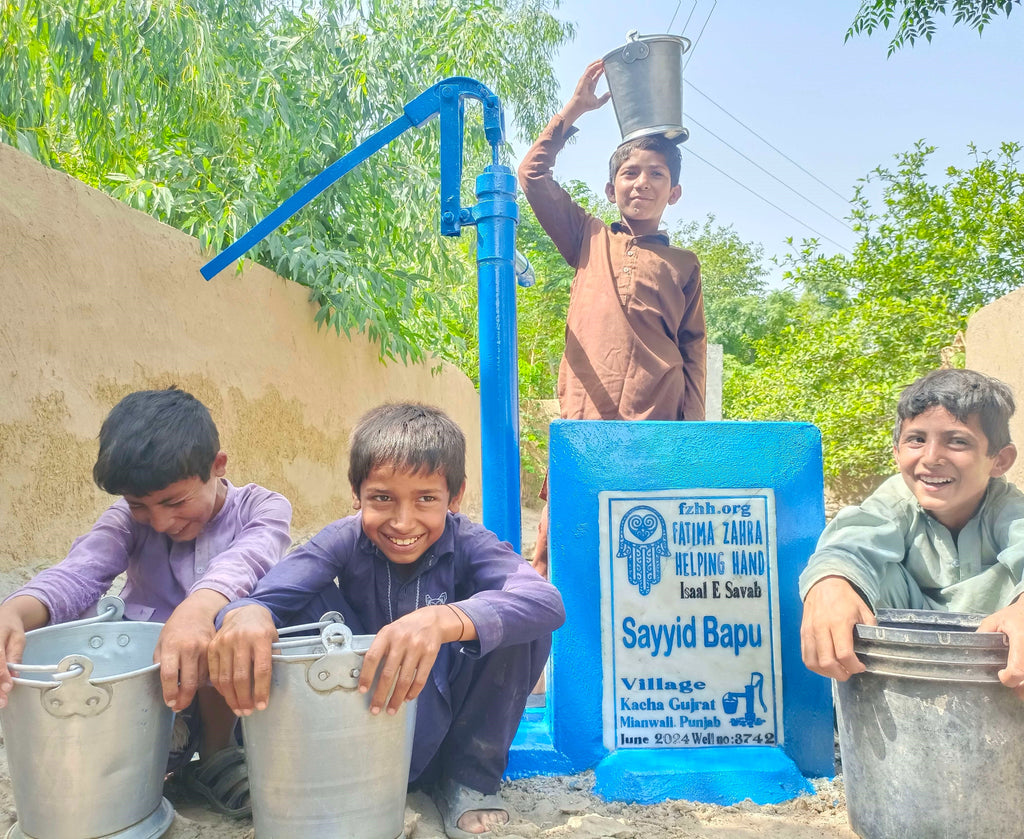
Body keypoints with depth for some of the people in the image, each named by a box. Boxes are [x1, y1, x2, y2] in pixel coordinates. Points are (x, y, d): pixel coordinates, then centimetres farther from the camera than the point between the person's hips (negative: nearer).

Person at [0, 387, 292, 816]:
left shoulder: (262, 508, -10)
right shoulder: (129, 517, -2)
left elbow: (248, 557, -32)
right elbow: (79, 572, -20)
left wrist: (200, 607, -55)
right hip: (147, 674, 3)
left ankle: (216, 751, -7)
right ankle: (177, 741, -1)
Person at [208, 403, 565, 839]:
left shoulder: (468, 544, -18)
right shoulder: (345, 540, -12)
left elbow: (547, 600, -38)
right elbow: (270, 593, -29)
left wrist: (444, 619, -56)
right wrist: (245, 613, -55)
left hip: (450, 720, 0)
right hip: (356, 722, 1)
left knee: (524, 621, -25)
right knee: (307, 602, -20)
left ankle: (468, 778, -5)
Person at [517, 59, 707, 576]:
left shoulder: (683, 265, 17)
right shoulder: (590, 241, 19)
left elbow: (694, 352, 12)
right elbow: (533, 175, 16)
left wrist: (691, 430, 2)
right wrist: (574, 109, 18)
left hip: (656, 430, 0)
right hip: (584, 420, 1)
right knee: (557, 548, -6)